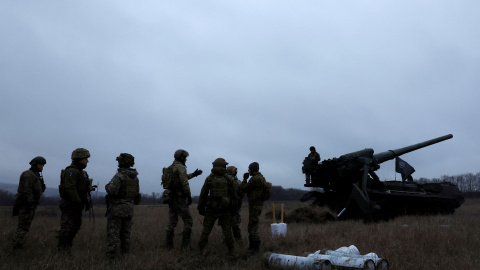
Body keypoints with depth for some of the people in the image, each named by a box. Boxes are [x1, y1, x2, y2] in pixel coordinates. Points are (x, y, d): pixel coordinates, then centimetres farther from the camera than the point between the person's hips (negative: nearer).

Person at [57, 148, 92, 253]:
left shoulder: (80, 172, 17)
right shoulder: (71, 171, -16)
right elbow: (70, 188, -24)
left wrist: (85, 201, 17)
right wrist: (78, 202, -23)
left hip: (76, 204, 10)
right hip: (70, 204, -10)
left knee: (75, 226, 15)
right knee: (67, 227, -5)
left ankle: (67, 247, 25)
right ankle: (62, 250, 2)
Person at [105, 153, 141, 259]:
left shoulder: (119, 176, -16)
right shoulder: (135, 177, 7)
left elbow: (112, 190, -26)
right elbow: (136, 193, 12)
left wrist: (107, 186, -6)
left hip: (116, 208, -7)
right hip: (129, 209, 7)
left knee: (113, 233, -1)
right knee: (125, 233, 15)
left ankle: (111, 255, -2)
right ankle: (125, 253, 18)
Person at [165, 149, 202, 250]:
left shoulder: (170, 168, 14)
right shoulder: (181, 167, -12)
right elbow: (184, 183, -21)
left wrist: (193, 175, 30)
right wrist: (189, 196, -13)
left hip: (171, 199, 8)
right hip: (180, 199, -8)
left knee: (171, 222, 10)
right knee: (188, 221, 2)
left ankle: (168, 245, 9)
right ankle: (185, 244, -2)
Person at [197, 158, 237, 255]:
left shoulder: (209, 178, -3)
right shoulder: (229, 179, -2)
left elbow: (203, 194, -1)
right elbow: (233, 195, 3)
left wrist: (201, 207, 8)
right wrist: (234, 208, 14)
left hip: (211, 209, 0)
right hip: (225, 209, 1)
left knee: (206, 229, 10)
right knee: (227, 230, 10)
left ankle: (200, 249, 13)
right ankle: (231, 250, 12)